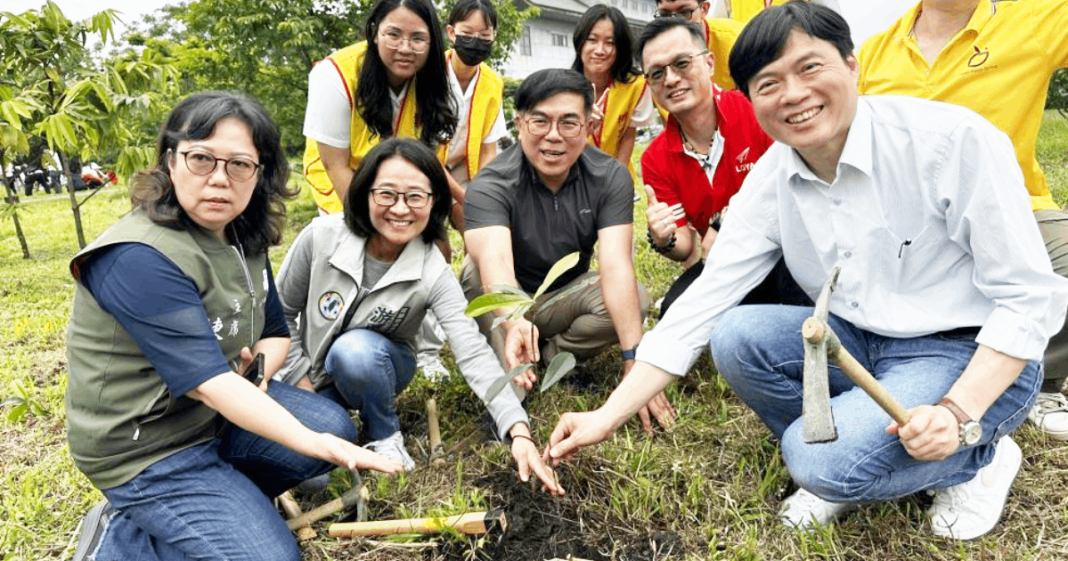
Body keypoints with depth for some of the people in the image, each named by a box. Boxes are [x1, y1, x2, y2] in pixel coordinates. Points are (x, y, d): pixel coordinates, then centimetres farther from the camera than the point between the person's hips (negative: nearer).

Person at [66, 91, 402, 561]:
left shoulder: (243, 238, 0)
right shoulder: (140, 258, -27)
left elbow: (276, 331, 9)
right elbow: (208, 383, -30)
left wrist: (258, 371, -14)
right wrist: (314, 444, -33)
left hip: (221, 409, 8)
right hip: (149, 448, -8)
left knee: (337, 428, -3)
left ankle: (218, 499, 2)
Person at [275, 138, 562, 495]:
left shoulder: (433, 275, -25)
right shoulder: (322, 237, -22)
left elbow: (474, 354, -35)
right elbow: (282, 310, -6)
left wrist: (520, 432, -46)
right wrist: (301, 378, -8)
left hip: (373, 365, -1)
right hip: (311, 373, 1)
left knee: (355, 348, -36)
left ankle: (386, 436, -6)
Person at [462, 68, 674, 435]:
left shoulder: (610, 178, -16)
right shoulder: (490, 186, -24)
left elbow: (616, 266, -27)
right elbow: (495, 262, -43)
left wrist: (634, 360, -39)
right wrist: (515, 324, -65)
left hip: (566, 295, 2)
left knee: (635, 298, -26)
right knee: (475, 271, -34)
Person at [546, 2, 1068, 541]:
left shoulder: (955, 139, -20)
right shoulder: (769, 182, -6)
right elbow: (704, 300, -9)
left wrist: (959, 412, -28)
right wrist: (609, 415, -14)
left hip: (971, 357, -5)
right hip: (859, 344, 5)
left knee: (823, 460, -26)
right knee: (734, 335, -18)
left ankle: (979, 456, 4)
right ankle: (845, 469, 2)